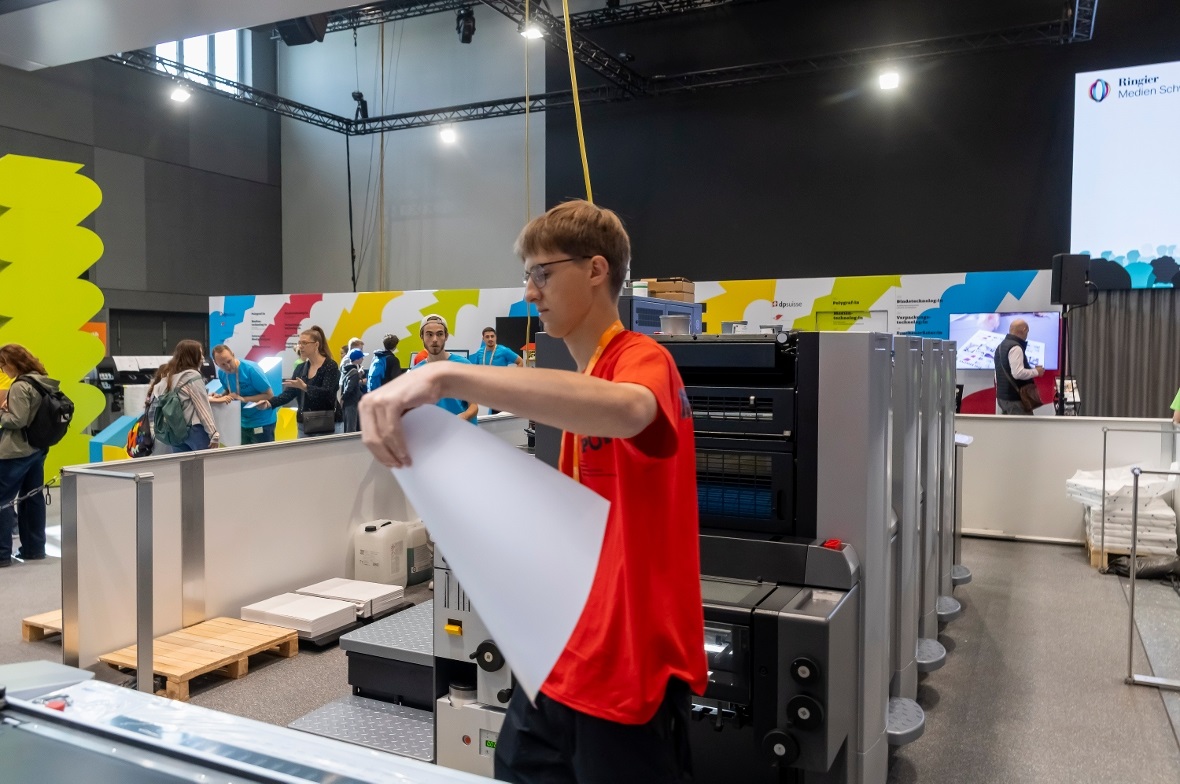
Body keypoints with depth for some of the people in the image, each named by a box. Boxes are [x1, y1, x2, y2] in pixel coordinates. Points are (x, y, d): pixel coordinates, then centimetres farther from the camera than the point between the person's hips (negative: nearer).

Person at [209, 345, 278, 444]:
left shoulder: (251, 369, -21)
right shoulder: (221, 373, -3)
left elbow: (269, 395, -19)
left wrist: (243, 399, -25)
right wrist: (221, 396, -7)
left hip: (262, 422, -6)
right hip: (243, 423, 6)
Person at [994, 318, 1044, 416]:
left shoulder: (1001, 346, 14)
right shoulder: (1015, 347, -18)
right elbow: (1018, 373, -25)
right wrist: (1036, 372, -11)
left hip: (1003, 395, 10)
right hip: (1015, 397, -10)